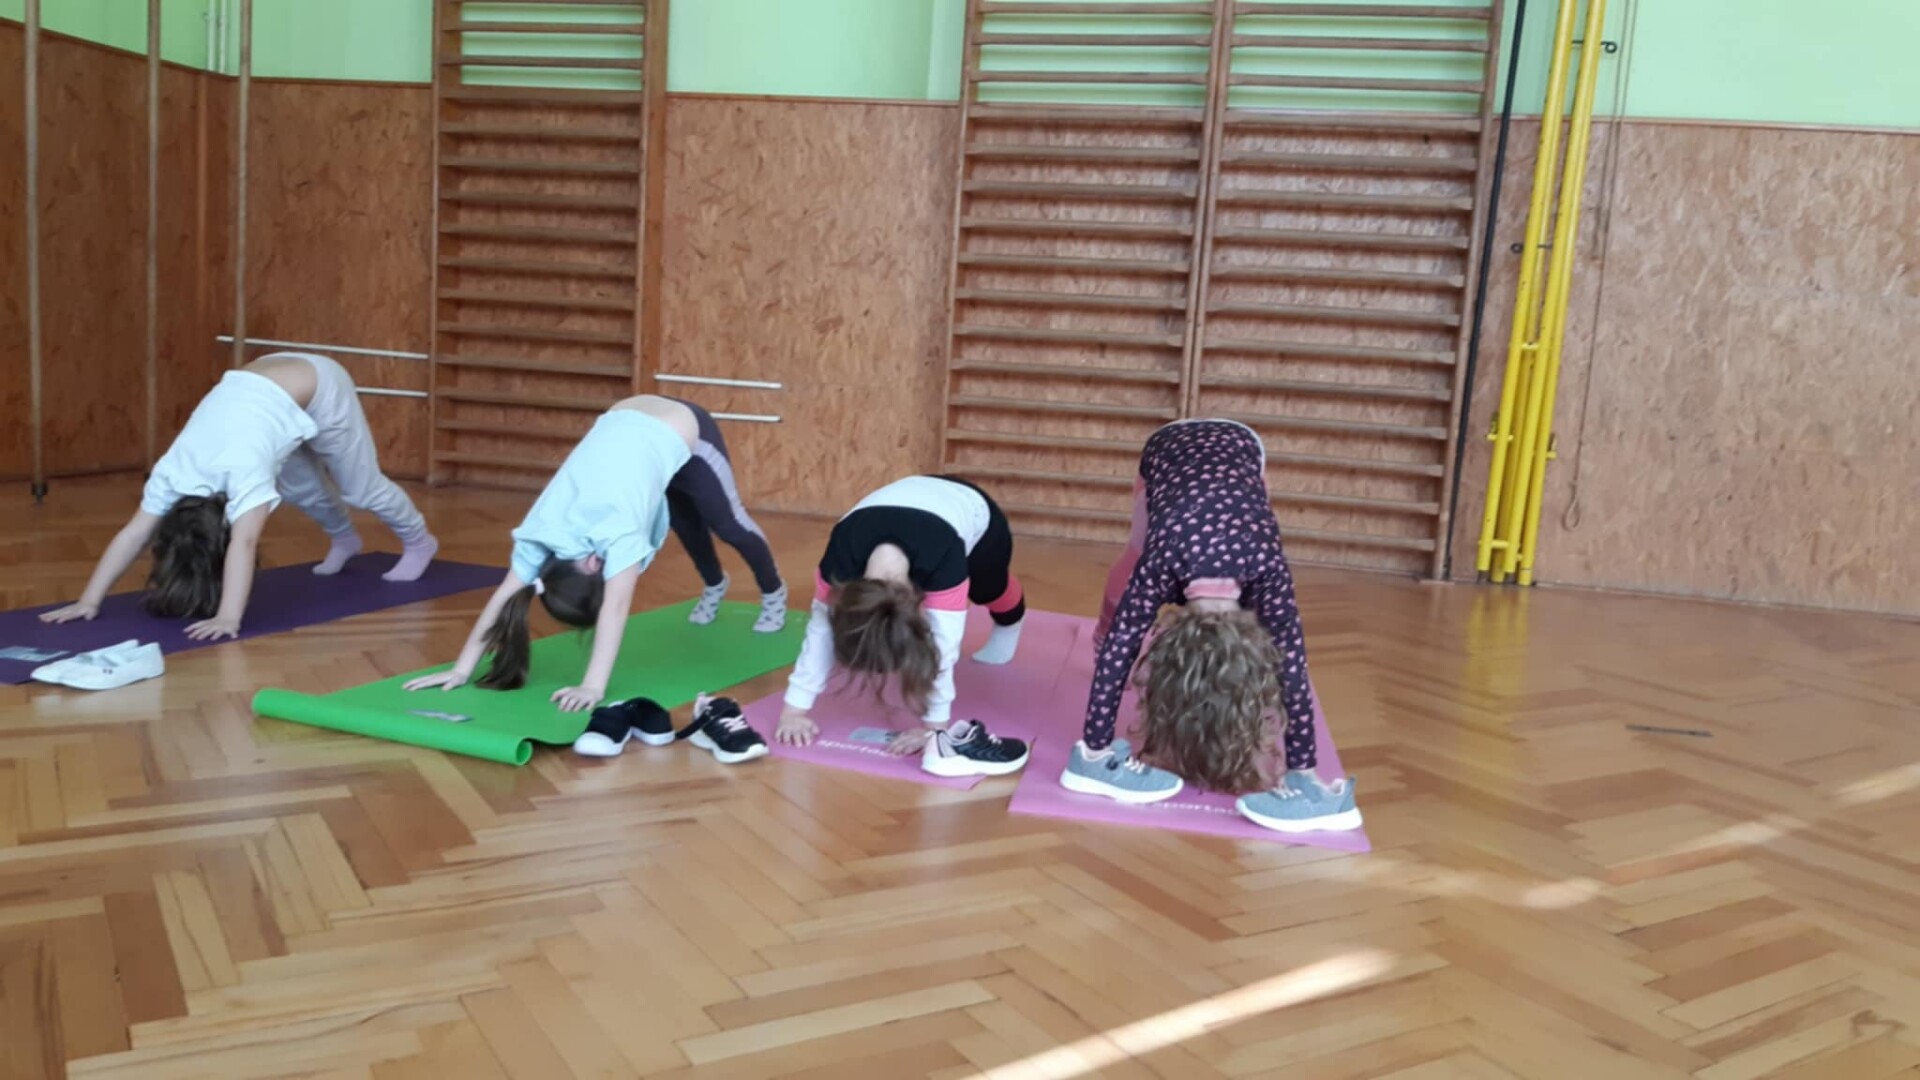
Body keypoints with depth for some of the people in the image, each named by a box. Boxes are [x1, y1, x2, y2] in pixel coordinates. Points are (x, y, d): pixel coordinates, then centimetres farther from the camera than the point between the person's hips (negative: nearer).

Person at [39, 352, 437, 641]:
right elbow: (133, 534, -21)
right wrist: (89, 600, -27)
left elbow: (244, 545, -47)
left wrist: (229, 618, -56)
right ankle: (343, 539, 48)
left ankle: (418, 543, 37)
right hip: (263, 381, 5)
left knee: (360, 487, 11)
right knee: (301, 488, 19)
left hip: (319, 388, -5)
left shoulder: (244, 472, -38)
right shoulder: (173, 472, -21)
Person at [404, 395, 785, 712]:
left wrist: (594, 686, -52)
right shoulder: (543, 529, -24)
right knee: (685, 523, 26)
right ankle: (714, 588, 55)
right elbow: (505, 594, -24)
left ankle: (773, 595, 44)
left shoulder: (617, 527, -41)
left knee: (729, 523, 17)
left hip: (686, 432, -4)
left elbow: (615, 608, -46)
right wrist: (462, 669, -27)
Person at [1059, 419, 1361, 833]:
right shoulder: (1158, 566, -43)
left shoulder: (1266, 571, -41)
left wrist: (1304, 772, -37)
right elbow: (1113, 659, -39)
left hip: (1239, 446, 0)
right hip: (1168, 447, 0)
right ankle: (1102, 636, 42)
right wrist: (1095, 751, -40)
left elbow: (1293, 672, -37)